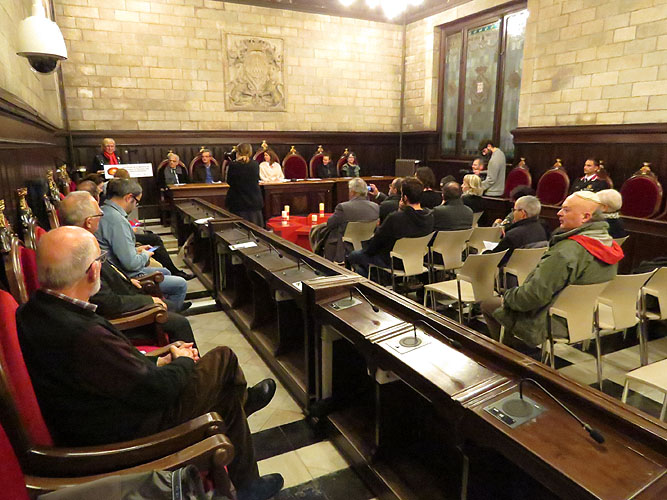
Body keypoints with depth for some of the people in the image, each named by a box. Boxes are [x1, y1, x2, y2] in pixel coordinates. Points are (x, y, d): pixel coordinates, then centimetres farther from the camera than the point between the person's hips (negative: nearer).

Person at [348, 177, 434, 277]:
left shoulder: (394, 218, -31)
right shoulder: (430, 216, -11)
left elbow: (378, 238, -15)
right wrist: (402, 211, -3)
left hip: (392, 262, -7)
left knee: (352, 256, 14)